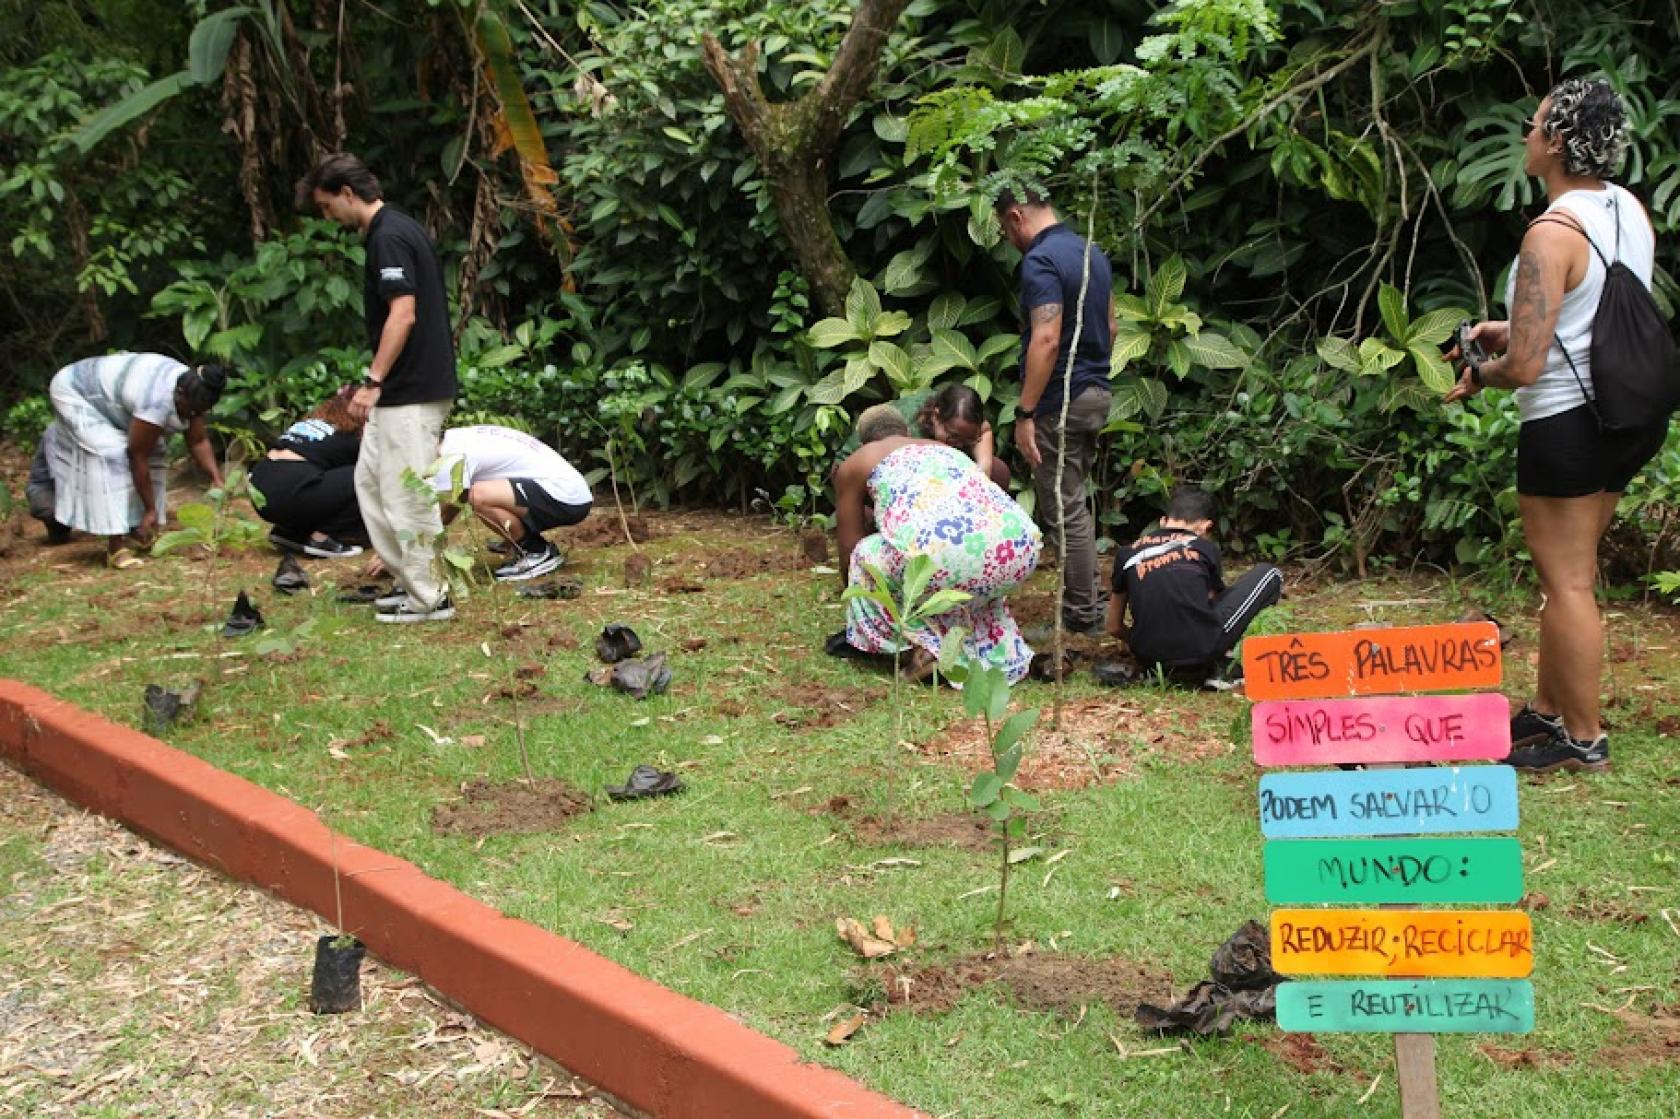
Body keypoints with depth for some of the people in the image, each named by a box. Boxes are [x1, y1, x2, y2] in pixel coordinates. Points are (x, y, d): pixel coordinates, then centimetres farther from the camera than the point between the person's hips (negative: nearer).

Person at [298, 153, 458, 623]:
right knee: (370, 480, 16)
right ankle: (411, 580, 21)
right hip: (402, 390, 11)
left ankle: (429, 598, 5)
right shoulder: (396, 229, 15)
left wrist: (373, 382, -22)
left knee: (406, 495, -4)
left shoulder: (389, 237, -16)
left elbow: (402, 315, -24)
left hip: (412, 393, -11)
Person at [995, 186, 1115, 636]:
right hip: (1096, 395, 9)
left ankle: (1083, 615, 5)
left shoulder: (1041, 260, -18)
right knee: (1075, 502, 19)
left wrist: (1024, 413, -23)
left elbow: (1046, 340, -25)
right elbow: (1109, 326, 18)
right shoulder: (1092, 252, 11)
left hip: (1059, 402, -9)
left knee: (1063, 510, -1)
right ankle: (1090, 596, 26)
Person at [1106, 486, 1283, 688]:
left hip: (1148, 657, 3)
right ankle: (1216, 667, 6)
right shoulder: (1205, 548, 11)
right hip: (1200, 651, -3)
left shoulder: (1127, 553, 14)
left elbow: (1114, 627, 20)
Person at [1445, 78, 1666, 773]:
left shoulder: (1552, 233, -22)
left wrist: (1479, 375, -5)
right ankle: (1547, 709, 32)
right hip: (1631, 411, 9)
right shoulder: (1632, 212, 4)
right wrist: (1517, 330, 17)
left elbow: (1526, 366, -25)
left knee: (1566, 581, 2)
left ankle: (1583, 740, 12)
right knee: (1569, 570, 19)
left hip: (1567, 423, -9)